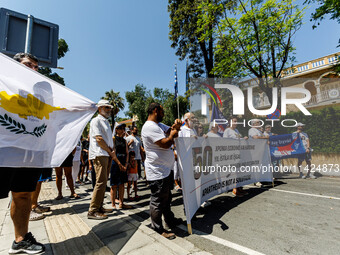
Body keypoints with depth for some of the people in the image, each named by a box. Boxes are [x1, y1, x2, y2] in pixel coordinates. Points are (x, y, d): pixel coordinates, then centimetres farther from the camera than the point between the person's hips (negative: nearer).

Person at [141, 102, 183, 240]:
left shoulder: (159, 125, 12)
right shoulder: (149, 127, -21)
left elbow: (171, 131, 18)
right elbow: (165, 144, -26)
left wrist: (176, 127, -5)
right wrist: (172, 134, -7)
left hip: (165, 170, 11)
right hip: (157, 172, -11)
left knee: (166, 197, 24)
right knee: (158, 201, 5)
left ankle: (170, 220, 42)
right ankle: (158, 229, 23)